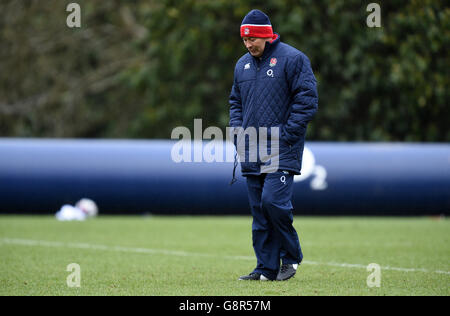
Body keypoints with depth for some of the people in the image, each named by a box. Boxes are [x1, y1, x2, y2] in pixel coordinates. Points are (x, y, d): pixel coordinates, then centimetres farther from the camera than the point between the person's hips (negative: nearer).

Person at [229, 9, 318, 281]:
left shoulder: (292, 59, -5)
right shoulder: (242, 65, 15)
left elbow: (307, 101, -9)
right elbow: (236, 102, 26)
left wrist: (285, 137, -13)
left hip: (282, 149, -6)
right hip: (251, 152, 6)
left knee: (274, 201, -18)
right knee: (259, 211, 5)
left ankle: (291, 256, 2)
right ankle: (267, 269, 9)